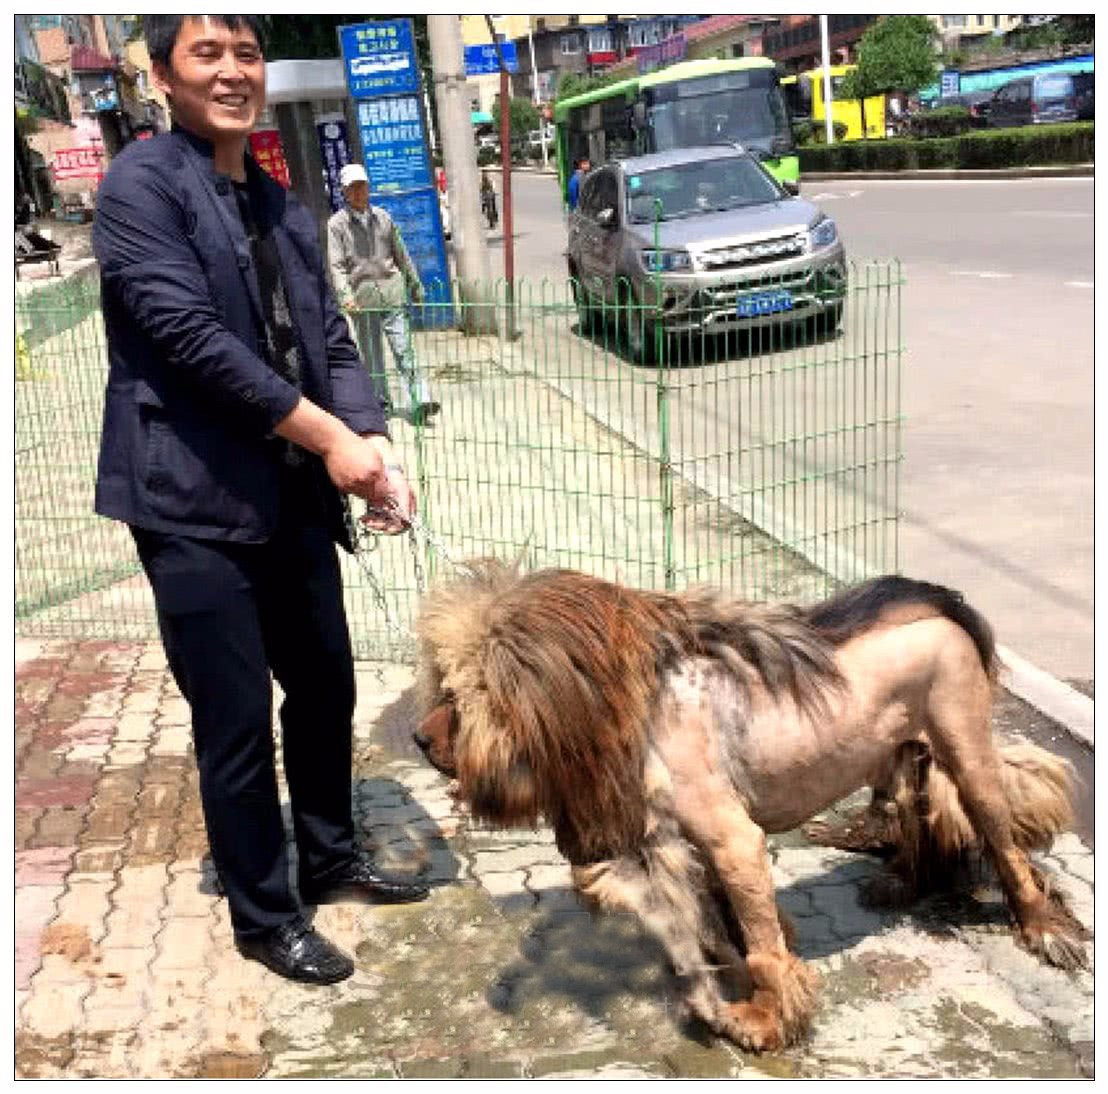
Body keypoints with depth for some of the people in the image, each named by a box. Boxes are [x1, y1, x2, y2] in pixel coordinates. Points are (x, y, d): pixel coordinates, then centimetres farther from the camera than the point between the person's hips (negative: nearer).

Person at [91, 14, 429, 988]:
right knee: (236, 720, 2)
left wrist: (371, 440, -10)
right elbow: (189, 334, -18)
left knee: (325, 686, 17)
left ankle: (330, 859, 39)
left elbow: (330, 341, 9)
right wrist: (328, 435, -17)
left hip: (295, 495, 7)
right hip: (196, 498, -7)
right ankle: (263, 916, 21)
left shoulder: (284, 208, 15)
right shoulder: (140, 183, -8)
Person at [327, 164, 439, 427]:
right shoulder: (337, 224, 2)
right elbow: (336, 265, -7)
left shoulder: (382, 217, 12)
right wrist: (345, 295, -22)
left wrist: (415, 285, 21)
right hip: (361, 295, -1)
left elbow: (401, 254, 19)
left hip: (392, 289, 1)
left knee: (403, 348, -8)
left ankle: (417, 401, -15)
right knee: (371, 355, 7)